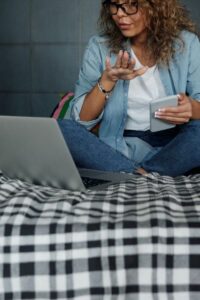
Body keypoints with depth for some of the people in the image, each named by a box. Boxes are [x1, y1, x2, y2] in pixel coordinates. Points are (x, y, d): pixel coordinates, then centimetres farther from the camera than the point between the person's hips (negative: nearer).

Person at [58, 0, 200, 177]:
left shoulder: (186, 42, 1)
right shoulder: (99, 47, 2)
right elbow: (81, 119, -2)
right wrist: (107, 80, -18)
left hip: (172, 147, 0)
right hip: (119, 148, 1)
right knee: (57, 130, -24)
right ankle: (140, 175, -26)